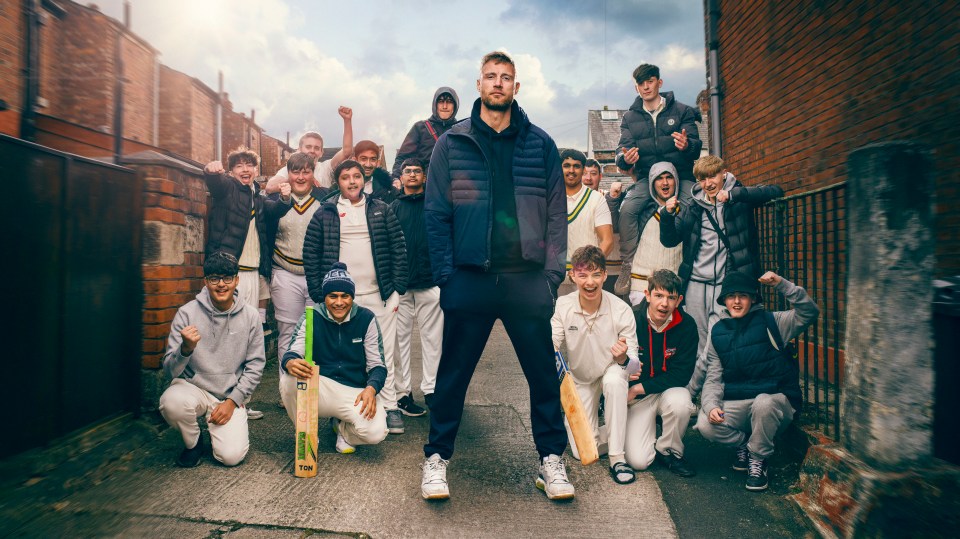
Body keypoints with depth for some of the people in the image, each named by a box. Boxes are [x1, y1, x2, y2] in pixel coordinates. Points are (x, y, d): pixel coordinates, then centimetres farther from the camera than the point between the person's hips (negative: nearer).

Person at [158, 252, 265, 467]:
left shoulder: (250, 316, -5)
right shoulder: (187, 313, -9)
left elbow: (255, 366, 0)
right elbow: (170, 371, -11)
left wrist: (232, 401, -9)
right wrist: (186, 349, -32)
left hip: (231, 395, 0)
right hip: (193, 388, 0)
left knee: (231, 455, -18)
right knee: (172, 401, -34)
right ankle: (193, 442, 0)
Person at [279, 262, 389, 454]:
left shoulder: (366, 318, -3)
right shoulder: (312, 317, -2)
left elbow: (377, 365, -1)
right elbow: (293, 352, -9)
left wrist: (371, 388, -22)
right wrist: (290, 362, -35)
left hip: (355, 392, 0)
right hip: (319, 388, 1)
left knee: (376, 432, -28)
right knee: (288, 377, -31)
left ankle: (341, 427, 10)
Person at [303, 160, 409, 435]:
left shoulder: (381, 210, 8)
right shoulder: (325, 213, 6)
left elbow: (399, 248, 6)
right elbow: (310, 254, 4)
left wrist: (397, 288, 0)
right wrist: (318, 295, -2)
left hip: (379, 295, 0)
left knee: (384, 353, 4)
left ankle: (389, 407, 14)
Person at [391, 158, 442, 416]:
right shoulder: (393, 207, 11)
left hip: (430, 281, 0)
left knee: (432, 337, 3)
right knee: (400, 338, 3)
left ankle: (431, 389, 13)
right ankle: (403, 392, 12)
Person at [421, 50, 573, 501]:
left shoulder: (541, 145, 9)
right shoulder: (452, 143, 6)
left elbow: (556, 213, 8)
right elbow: (435, 212, 2)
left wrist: (553, 272, -1)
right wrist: (445, 274, -6)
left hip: (528, 278, 1)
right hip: (470, 278, -1)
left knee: (543, 373, 9)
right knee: (453, 374, 8)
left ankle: (551, 459, 26)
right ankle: (436, 458, 25)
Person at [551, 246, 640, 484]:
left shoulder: (621, 310, -24)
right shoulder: (563, 306, -21)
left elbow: (634, 364, -21)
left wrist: (623, 359, -45)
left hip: (611, 373, -1)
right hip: (579, 379, 1)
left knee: (614, 379, -38)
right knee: (582, 452, -9)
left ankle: (617, 457, -20)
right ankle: (592, 414, 25)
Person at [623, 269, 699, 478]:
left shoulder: (686, 325, -12)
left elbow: (682, 374, -14)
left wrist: (640, 388, -20)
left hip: (670, 390, 1)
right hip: (637, 397, -1)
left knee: (680, 401, -36)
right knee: (638, 461, -14)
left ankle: (668, 451, -5)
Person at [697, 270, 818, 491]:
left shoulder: (770, 322, -1)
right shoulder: (717, 332, 7)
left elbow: (809, 312, -16)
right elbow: (713, 379, 4)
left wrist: (781, 284, -26)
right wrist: (711, 405, -15)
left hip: (775, 399, -2)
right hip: (736, 404, 3)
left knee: (763, 402, -38)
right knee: (705, 424, -24)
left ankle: (758, 459, -9)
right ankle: (743, 443, 11)